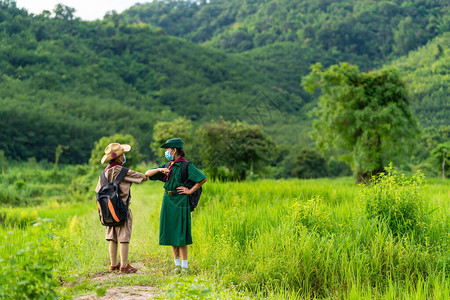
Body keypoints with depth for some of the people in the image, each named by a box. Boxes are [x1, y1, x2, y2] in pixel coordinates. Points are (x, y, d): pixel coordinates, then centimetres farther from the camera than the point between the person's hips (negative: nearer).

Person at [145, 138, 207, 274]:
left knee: (180, 234, -5)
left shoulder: (186, 166, -8)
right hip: (168, 201, 6)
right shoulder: (168, 166, 11)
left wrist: (191, 190, -11)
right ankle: (177, 264, 16)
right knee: (170, 232, 7)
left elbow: (203, 178, -14)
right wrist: (159, 169, -8)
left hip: (180, 202, -6)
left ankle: (184, 265, 3)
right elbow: (147, 174, 10)